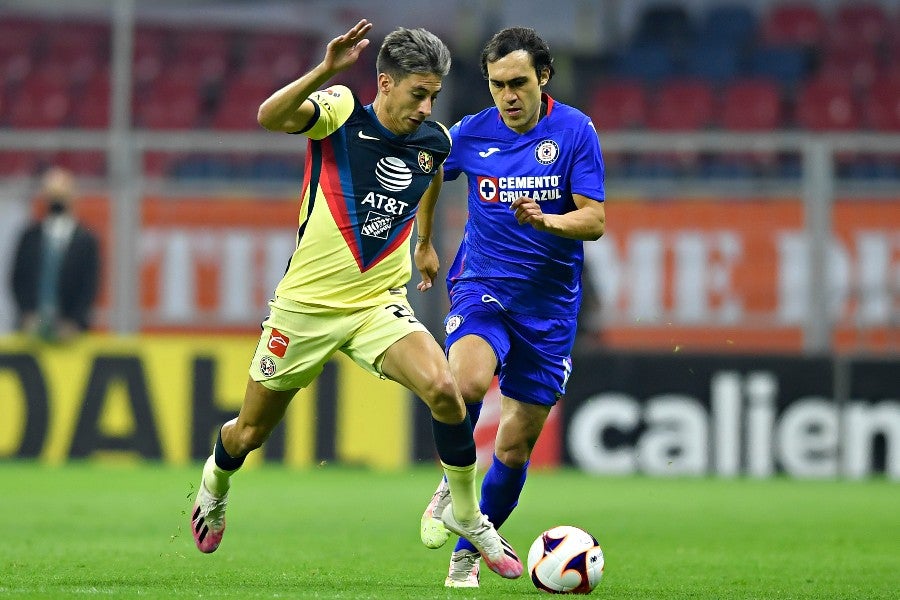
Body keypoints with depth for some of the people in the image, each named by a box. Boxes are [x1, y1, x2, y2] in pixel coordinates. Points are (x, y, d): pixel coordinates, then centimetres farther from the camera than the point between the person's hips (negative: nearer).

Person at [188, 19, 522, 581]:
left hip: (379, 303, 2)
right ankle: (215, 481, 48)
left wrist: (426, 241, 35)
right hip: (307, 303, -2)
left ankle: (466, 514, -5)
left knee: (443, 388, -24)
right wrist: (325, 71, -49)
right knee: (250, 433, 11)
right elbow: (270, 116, -36)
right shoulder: (340, 112, -15)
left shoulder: (435, 141, -2)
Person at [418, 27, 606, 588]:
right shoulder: (471, 133, -1)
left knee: (516, 444, 4)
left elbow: (595, 220, -9)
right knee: (470, 378, -32)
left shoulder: (574, 130, -5)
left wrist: (545, 221, -27)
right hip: (483, 285, 0)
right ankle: (453, 483, -5)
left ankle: (470, 551, 23)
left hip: (550, 303, 0)